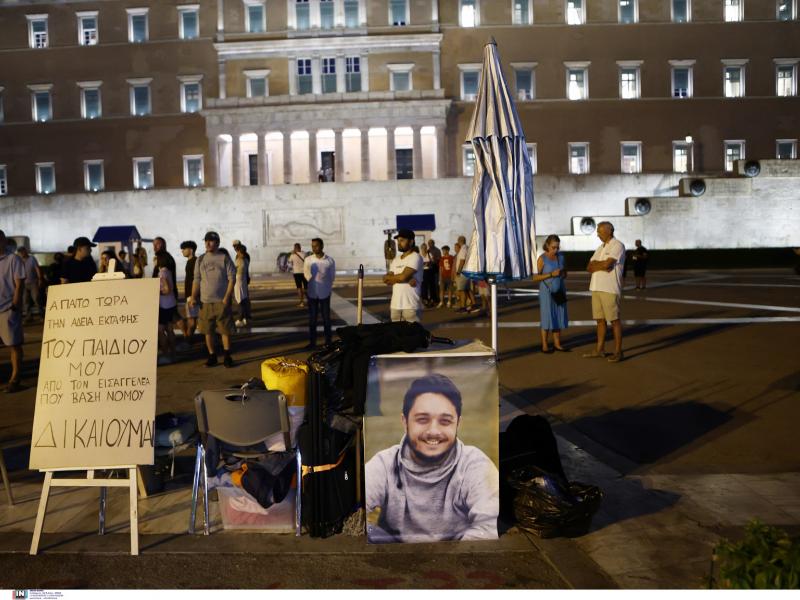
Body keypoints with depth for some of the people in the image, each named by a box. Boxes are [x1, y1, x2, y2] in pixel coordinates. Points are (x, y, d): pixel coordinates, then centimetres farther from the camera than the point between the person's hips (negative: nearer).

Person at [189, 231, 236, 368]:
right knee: (208, 331, 6)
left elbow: (231, 278, -4)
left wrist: (227, 297, -13)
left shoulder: (224, 258, -1)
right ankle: (212, 356, 17)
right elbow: (196, 280, 11)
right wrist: (193, 297, -1)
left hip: (221, 301, -3)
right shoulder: (200, 260, 10)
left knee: (225, 330, -1)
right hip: (205, 301, 3)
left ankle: (227, 356, 9)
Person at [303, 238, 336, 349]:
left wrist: (327, 287, -1)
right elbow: (306, 275, 4)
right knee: (312, 318, 6)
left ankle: (328, 342, 17)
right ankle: (312, 342, 14)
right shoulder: (308, 260, -2)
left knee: (326, 318, 7)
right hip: (312, 293, 1)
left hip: (325, 293, -1)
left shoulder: (330, 261, -5)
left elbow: (332, 276, 3)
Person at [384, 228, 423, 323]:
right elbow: (386, 280, 5)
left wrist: (389, 277, 1)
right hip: (395, 305, 7)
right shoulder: (396, 259, 16)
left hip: (411, 306, -7)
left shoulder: (415, 257, -7)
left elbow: (403, 277, -18)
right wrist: (407, 280, -11)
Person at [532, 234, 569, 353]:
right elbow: (536, 277, -11)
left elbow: (565, 274, 17)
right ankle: (544, 345, 4)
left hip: (559, 291, 5)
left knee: (559, 316, 6)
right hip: (547, 291, -5)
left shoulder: (560, 257, 7)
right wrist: (551, 274, -19)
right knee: (546, 317, -2)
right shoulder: (542, 259, -8)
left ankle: (557, 343, 14)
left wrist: (563, 274, -7)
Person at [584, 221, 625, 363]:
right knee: (600, 320, 10)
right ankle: (600, 350, 17)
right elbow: (589, 267, 10)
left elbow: (607, 264, -19)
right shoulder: (601, 248, 18)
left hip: (610, 289, -8)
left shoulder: (617, 245, -6)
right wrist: (602, 265, -10)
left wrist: (595, 264, 1)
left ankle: (618, 352, 3)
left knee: (614, 320, -2)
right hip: (596, 288, 8)